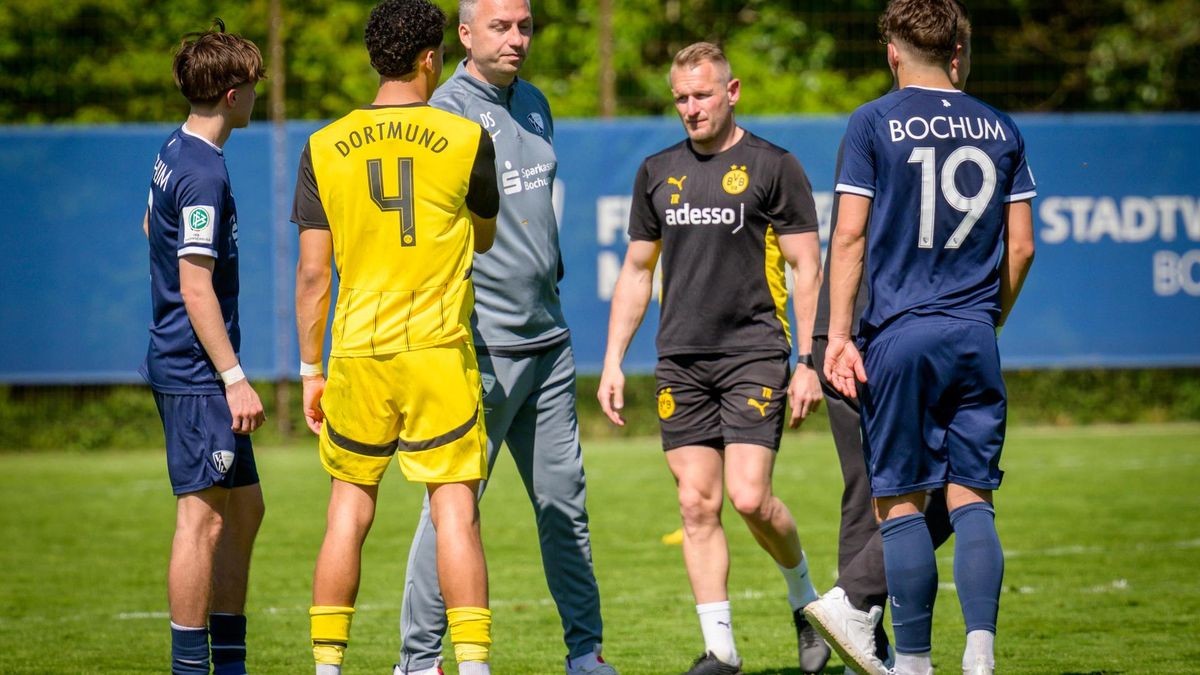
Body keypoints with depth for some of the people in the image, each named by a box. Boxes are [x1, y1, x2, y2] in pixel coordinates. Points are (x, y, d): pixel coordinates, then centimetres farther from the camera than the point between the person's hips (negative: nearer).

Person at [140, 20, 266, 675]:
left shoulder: (175, 151, 12)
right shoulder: (204, 172, -18)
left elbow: (151, 225, 32)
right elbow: (195, 287, -22)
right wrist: (234, 378, -21)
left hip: (178, 363, 10)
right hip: (196, 374, -10)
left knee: (244, 509, 14)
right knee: (205, 517, -8)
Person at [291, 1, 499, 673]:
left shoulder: (324, 148, 1)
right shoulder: (467, 140, -3)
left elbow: (312, 274, 2)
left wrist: (311, 371, 10)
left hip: (357, 354, 2)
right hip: (439, 351, -2)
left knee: (349, 510, 11)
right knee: (456, 510, 0)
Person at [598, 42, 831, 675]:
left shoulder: (772, 167, -2)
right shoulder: (657, 172, 12)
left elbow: (807, 268, -1)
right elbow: (636, 271, 18)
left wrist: (808, 362, -7)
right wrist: (613, 361, 12)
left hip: (753, 355, -4)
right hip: (680, 361, 4)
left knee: (749, 497, -13)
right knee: (697, 504, -1)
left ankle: (804, 598, 15)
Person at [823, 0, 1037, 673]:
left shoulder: (873, 124, -1)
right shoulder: (1000, 129, 9)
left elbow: (850, 234, -5)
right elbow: (1021, 246, 10)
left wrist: (838, 335, -3)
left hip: (900, 333, -3)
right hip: (975, 338, 3)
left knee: (901, 501, 2)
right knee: (971, 497, 5)